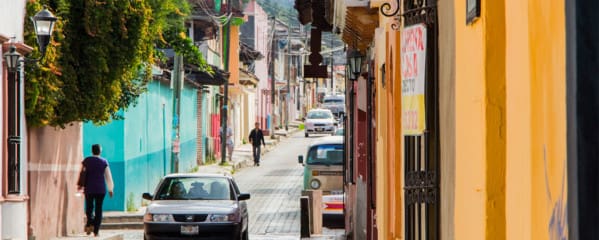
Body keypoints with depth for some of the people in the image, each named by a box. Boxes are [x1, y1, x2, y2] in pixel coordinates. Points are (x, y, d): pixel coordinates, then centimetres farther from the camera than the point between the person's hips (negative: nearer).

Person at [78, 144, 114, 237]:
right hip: (101, 189, 0)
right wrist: (110, 189, 5)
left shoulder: (86, 160, -1)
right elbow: (108, 176, 0)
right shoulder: (104, 162, -1)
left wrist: (81, 185, 13)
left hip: (89, 188, 0)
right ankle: (96, 230, -1)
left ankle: (90, 224, -18)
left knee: (89, 207, 9)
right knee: (98, 208, 4)